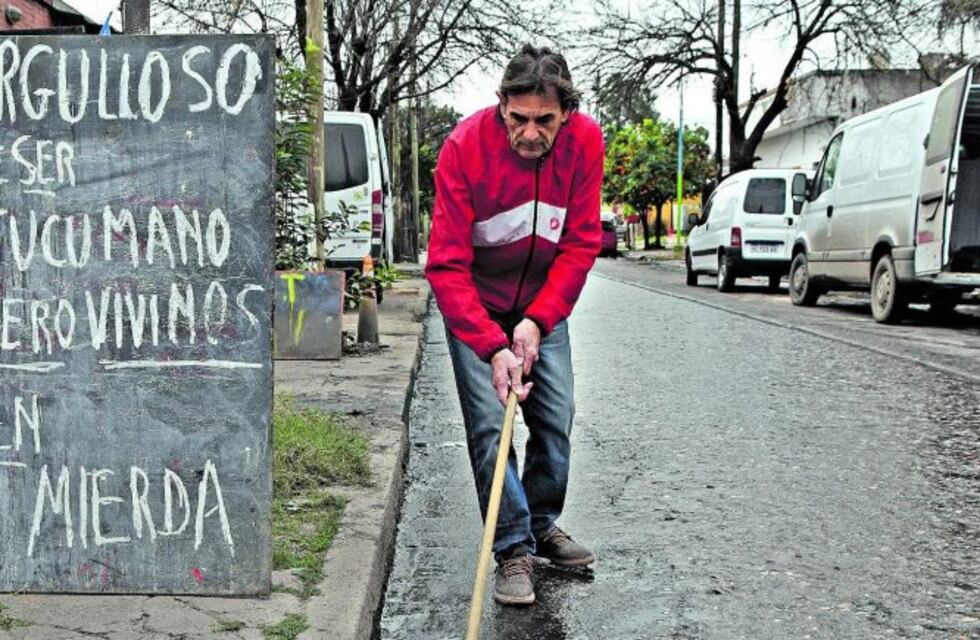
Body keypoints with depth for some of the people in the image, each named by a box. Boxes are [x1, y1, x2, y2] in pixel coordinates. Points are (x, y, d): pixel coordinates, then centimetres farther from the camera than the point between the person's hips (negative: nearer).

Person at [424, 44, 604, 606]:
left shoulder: (585, 140, -19)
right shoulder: (466, 146, -28)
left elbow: (580, 244, -14)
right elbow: (446, 265, -29)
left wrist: (537, 319, -24)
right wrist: (493, 347, -38)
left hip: (543, 301, 3)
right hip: (474, 305, -3)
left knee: (556, 417, 6)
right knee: (489, 424, -9)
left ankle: (543, 525, 27)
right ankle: (514, 549, 3)